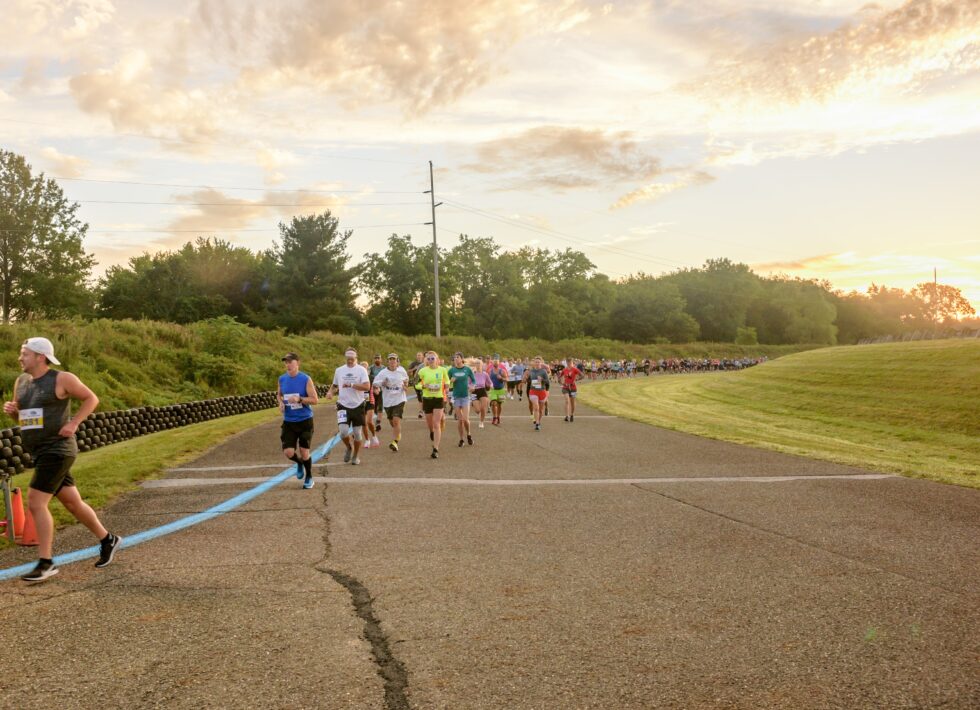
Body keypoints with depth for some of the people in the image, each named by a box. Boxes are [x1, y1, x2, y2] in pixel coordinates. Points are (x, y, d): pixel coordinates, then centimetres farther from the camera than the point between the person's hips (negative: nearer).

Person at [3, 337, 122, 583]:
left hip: (57, 451, -8)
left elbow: (92, 398, -4)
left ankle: (46, 563, -6)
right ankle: (107, 540, 30)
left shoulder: (61, 378, -10)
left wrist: (73, 423, -15)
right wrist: (11, 409, -1)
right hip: (40, 453, 8)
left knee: (35, 503, -14)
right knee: (72, 503, 15)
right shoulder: (21, 381, 11)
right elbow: (20, 416, 22)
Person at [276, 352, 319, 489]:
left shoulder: (306, 379, -11)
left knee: (304, 452, 1)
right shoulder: (282, 379, 2)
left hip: (305, 421, -3)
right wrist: (281, 402, -1)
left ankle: (309, 478, 25)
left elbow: (315, 400, -12)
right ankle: (299, 463, 29)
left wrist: (299, 399, -25)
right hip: (288, 421, 3)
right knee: (288, 452, -7)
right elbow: (279, 395, 20)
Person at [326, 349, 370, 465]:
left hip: (358, 405, -1)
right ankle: (349, 448, 16)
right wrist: (330, 391, 2)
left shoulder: (361, 370, -4)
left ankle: (356, 456, 26)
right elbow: (334, 385, 23)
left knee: (357, 432, 6)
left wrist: (351, 385, -23)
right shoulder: (339, 370, 7)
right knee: (343, 431, -15)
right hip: (343, 405, 1)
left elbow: (367, 387, -16)